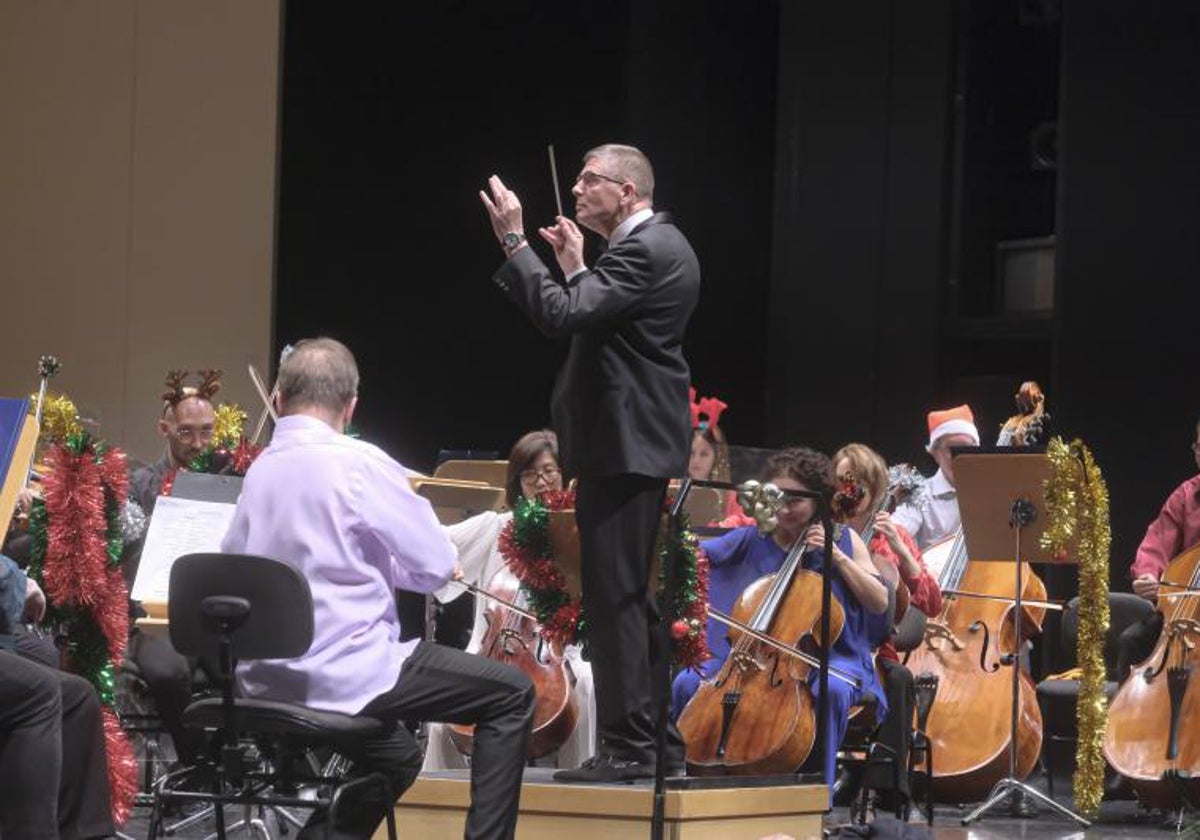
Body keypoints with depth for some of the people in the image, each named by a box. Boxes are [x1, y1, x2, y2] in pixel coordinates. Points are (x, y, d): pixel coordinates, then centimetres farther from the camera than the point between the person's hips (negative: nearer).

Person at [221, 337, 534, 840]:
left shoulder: (260, 469, 6)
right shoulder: (358, 463, -13)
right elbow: (437, 565, -10)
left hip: (266, 681, 8)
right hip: (345, 672, -8)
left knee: (397, 756, 32)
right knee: (513, 694, 5)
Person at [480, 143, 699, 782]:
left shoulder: (643, 251, -16)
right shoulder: (657, 245, 17)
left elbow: (561, 315, -24)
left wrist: (514, 240, -18)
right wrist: (576, 269, 15)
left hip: (623, 444, -11)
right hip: (637, 445, 11)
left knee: (614, 597, -9)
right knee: (632, 598, 15)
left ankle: (627, 747, -8)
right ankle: (661, 742, 19)